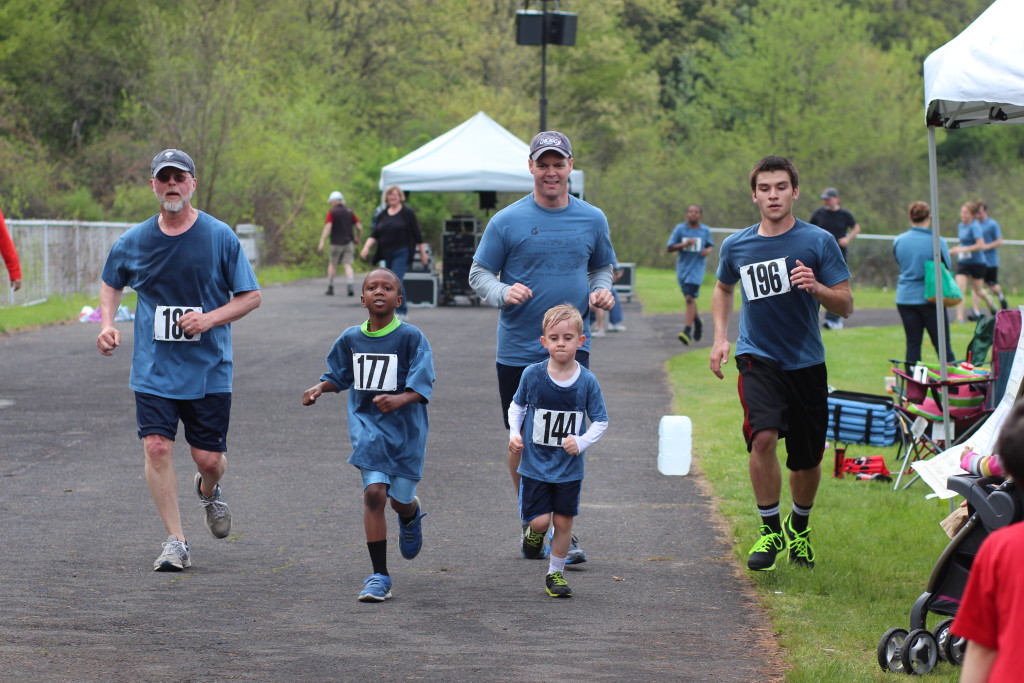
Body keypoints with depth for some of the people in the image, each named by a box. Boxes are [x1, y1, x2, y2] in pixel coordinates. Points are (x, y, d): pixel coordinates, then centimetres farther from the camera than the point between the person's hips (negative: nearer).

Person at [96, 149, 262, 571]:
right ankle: (176, 543, -2)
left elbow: (250, 296, 0)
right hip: (153, 368, 1)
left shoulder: (220, 237, -4)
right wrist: (107, 324, 3)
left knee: (209, 457, 0)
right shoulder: (134, 242, 2)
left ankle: (208, 490, 38)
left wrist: (211, 318, -16)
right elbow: (111, 283, 20)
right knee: (157, 446, -12)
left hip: (208, 367, -1)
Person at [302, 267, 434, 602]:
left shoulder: (411, 337, -9)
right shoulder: (350, 339, 3)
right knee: (374, 493, -13)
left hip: (405, 428, -2)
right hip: (367, 426, 2)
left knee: (400, 500, 7)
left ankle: (412, 516, 50)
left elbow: (422, 386, -14)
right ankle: (379, 577, -7)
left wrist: (399, 400, -33)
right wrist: (319, 388, -2)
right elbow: (338, 376, 18)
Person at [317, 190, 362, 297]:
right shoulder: (350, 212, 8)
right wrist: (357, 238, 24)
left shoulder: (332, 213, -5)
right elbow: (359, 227, 7)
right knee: (347, 265, -1)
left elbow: (327, 228, -16)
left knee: (332, 264, 12)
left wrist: (322, 243, -19)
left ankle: (330, 288, 15)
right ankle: (350, 287, -20)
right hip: (349, 243, 3)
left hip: (336, 243, -3)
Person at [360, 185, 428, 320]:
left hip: (402, 253, -6)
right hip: (387, 255, 6)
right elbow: (374, 235, 8)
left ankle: (400, 311, -16)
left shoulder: (407, 213, -2)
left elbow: (417, 235, 0)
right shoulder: (383, 215, 12)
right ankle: (403, 311, 22)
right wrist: (366, 247, -9)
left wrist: (423, 253, 0)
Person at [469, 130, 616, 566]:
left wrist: (602, 291, -2)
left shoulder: (592, 220, 6)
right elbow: (479, 274, 2)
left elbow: (602, 267, 20)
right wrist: (503, 293, -18)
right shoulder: (507, 221, -2)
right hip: (518, 350, 0)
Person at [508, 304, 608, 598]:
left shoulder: (587, 381, -8)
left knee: (563, 521, 7)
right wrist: (514, 433, -5)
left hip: (569, 468, 1)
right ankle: (533, 531, 30)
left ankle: (556, 573, 25)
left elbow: (600, 421, 1)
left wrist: (582, 442, -15)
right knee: (540, 520, -6)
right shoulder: (532, 375, -8)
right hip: (535, 463, -1)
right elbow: (517, 406, 10)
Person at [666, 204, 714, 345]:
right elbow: (669, 248, -2)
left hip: (697, 268, -3)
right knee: (689, 298, 15)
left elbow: (710, 245, 18)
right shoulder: (680, 229, -1)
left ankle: (687, 331, -21)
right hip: (683, 267, 3)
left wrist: (708, 250, -6)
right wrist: (684, 244, -17)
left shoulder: (705, 230, 2)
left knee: (690, 298, -16)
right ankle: (697, 322, 42)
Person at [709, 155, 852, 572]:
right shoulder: (736, 246, 2)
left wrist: (816, 288, -24)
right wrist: (720, 337, 10)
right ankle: (770, 531, -9)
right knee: (764, 437, -24)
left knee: (807, 460, 8)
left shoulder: (818, 242, -5)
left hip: (806, 361, 0)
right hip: (758, 358, 0)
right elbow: (723, 288, 23)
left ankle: (799, 527, 37)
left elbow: (846, 307, -5)